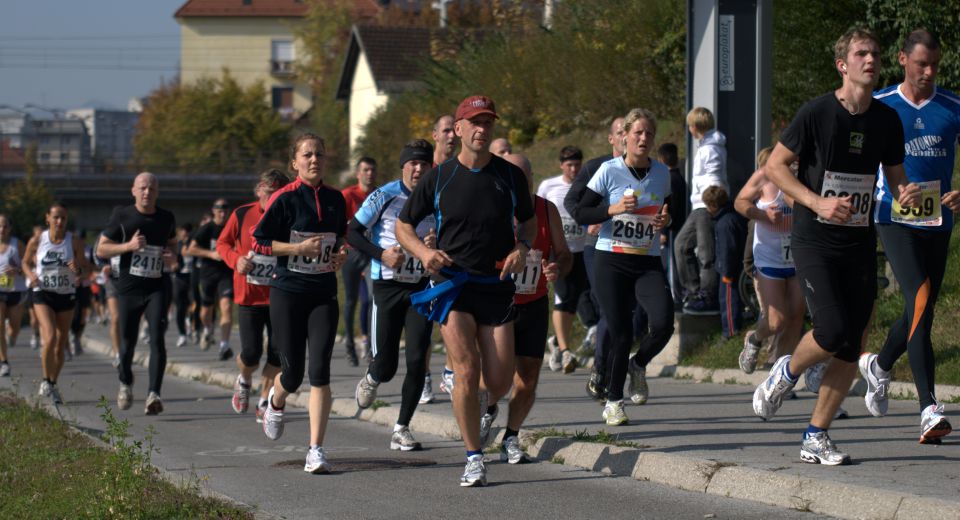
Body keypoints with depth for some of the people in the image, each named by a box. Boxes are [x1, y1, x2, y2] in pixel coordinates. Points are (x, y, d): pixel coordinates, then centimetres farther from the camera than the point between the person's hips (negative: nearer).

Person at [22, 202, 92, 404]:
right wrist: (30, 275, -10)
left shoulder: (74, 243, -4)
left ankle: (53, 385, 24)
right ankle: (46, 381, -5)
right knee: (49, 337, -21)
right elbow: (26, 262, 10)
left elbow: (86, 267, 4)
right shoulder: (37, 241, -4)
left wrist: (78, 269, -19)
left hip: (66, 296, 2)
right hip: (43, 295, -2)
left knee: (61, 344, 7)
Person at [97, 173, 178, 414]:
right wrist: (128, 246, -17)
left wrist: (172, 257, 2)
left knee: (157, 339, -17)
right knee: (127, 342, 7)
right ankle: (125, 383, 36)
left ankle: (153, 394, -22)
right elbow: (101, 249, -1)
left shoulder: (166, 218, 6)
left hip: (156, 288, 1)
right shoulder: (122, 216, -2)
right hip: (128, 288, -1)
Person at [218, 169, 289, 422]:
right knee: (251, 354, -5)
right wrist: (235, 259, -11)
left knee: (277, 353, -2)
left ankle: (264, 404, 15)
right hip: (248, 296, -1)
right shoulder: (242, 215, -2)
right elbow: (222, 243, 9)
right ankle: (244, 381, 30)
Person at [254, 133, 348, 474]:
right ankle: (275, 402, 41)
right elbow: (258, 244, -7)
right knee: (292, 374, 3)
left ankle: (316, 450, -10)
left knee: (319, 371, -11)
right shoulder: (284, 199, -7)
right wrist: (300, 247, -15)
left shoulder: (335, 199, 7)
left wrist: (341, 255, 4)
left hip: (324, 295, 3)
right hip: (287, 292, -3)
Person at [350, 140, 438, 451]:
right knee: (386, 366, -2)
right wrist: (381, 254, -15)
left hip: (422, 286, 2)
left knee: (417, 360, -7)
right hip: (387, 285, -2)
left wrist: (437, 245, -9)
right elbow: (352, 232, -2)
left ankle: (402, 429, 3)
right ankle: (371, 379, 37)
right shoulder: (385, 197, -5)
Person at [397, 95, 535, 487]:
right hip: (453, 282, -2)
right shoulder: (438, 178, -1)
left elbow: (528, 220, 18)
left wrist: (522, 248, -4)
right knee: (467, 370, -16)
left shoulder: (510, 176, 2)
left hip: (497, 286, 2)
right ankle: (474, 459, -4)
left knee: (499, 381, -2)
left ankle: (483, 404, 37)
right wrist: (423, 252, -12)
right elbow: (403, 225, 8)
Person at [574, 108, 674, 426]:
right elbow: (580, 212, -3)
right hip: (612, 263, -3)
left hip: (649, 264, 3)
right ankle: (613, 402, 16)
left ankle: (638, 364, 15)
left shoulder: (662, 173, 6)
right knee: (621, 334, -5)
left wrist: (666, 220, -2)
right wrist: (613, 209, -18)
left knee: (663, 324, -19)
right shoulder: (609, 171, -5)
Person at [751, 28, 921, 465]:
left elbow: (895, 176, 17)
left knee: (851, 348, 1)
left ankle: (816, 438, 11)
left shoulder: (887, 120, 6)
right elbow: (775, 166, -5)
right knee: (832, 331, -19)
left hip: (860, 244, 5)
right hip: (814, 242, -5)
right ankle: (787, 373, 13)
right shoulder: (817, 113, -8)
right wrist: (817, 202, -17)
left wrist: (905, 194, -7)